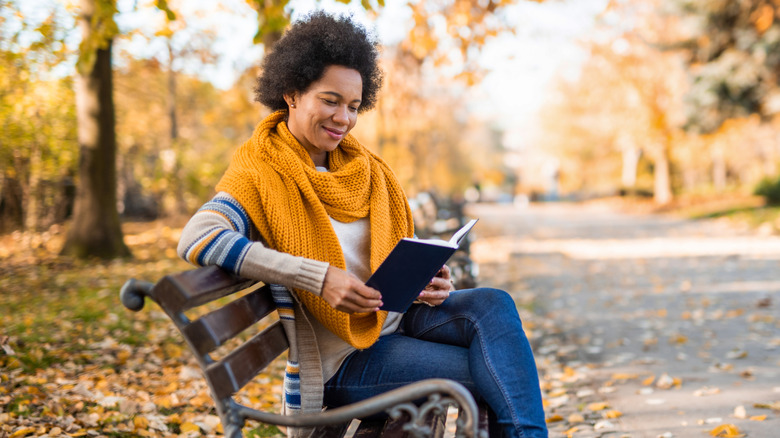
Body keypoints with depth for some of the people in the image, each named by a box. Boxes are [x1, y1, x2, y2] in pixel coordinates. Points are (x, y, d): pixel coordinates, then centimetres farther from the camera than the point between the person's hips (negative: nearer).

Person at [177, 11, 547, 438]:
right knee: (494, 374, -22)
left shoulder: (365, 168, 9)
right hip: (341, 359, -6)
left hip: (394, 318, 6)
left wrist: (427, 282, -8)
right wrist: (319, 278, -34)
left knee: (493, 304, -21)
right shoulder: (259, 174, -12)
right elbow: (196, 239, -30)